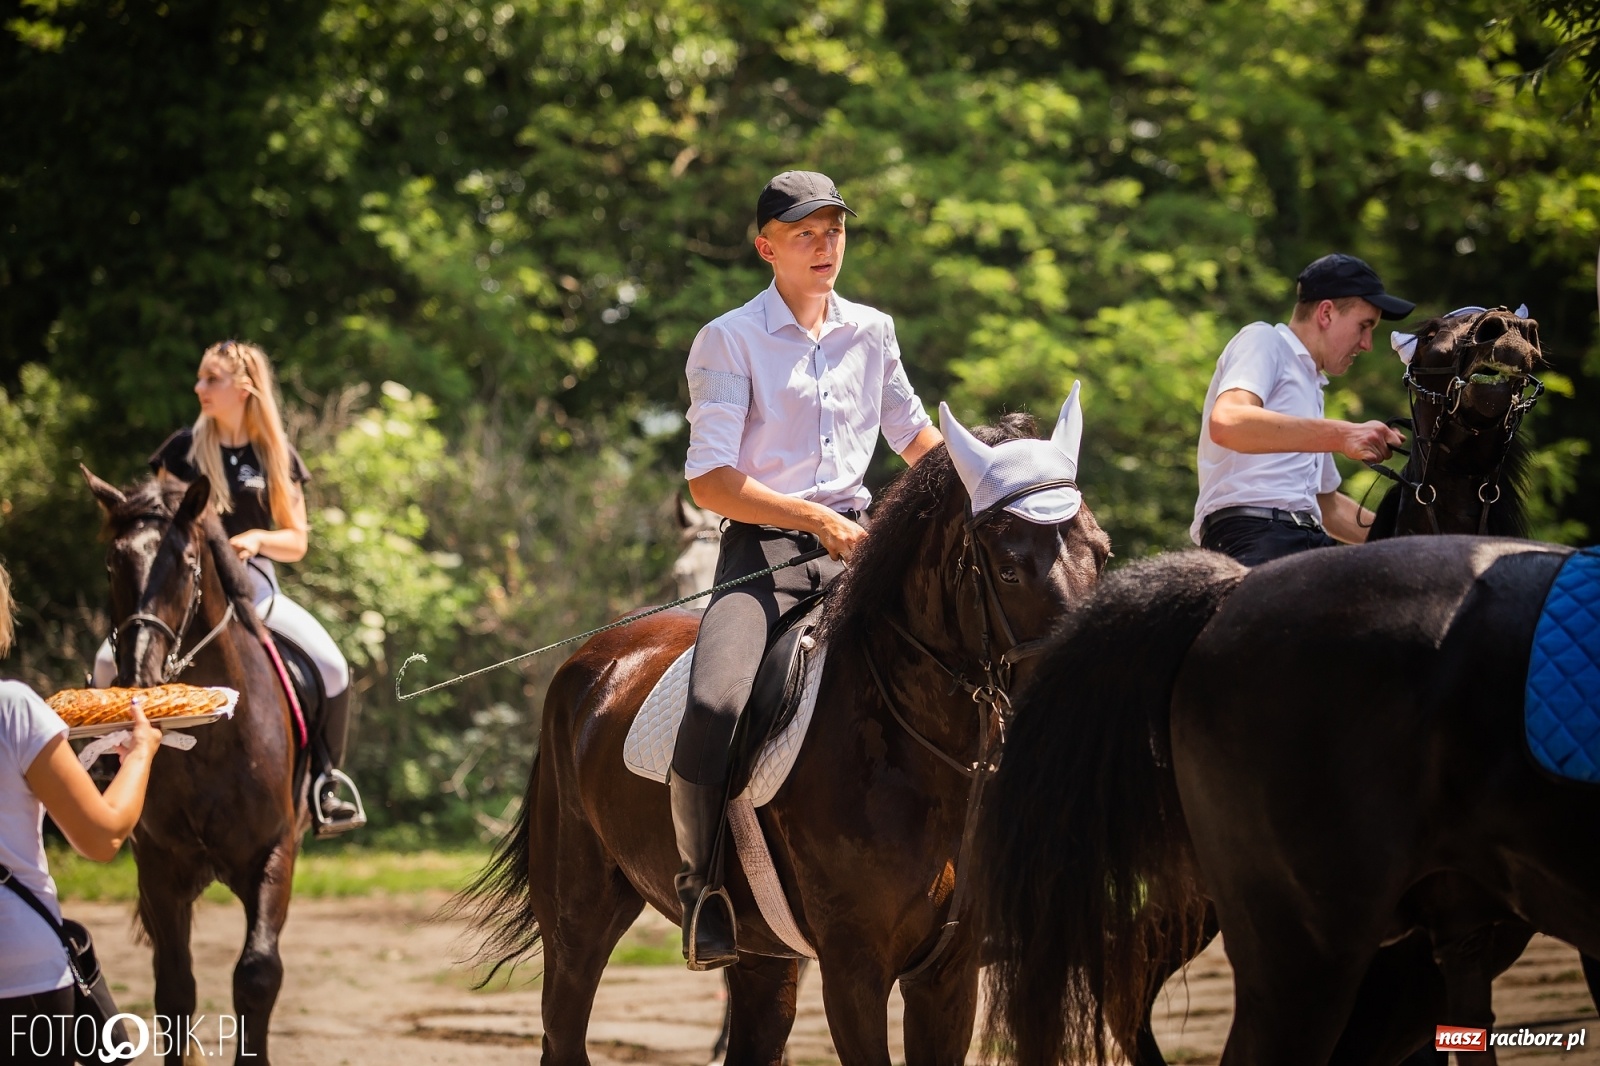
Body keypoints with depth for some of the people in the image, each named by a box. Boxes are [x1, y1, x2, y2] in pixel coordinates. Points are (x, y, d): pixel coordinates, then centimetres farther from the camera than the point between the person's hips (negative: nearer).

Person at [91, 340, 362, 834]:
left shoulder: (276, 455, 4)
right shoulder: (184, 448, 4)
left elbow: (298, 540, 4)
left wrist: (258, 539, -15)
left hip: (253, 585, 0)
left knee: (331, 665, -21)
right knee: (109, 663, -23)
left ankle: (324, 780, -3)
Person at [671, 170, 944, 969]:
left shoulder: (871, 332, 14)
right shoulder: (729, 340, -2)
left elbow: (912, 434, 30)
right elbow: (709, 481, -9)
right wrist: (816, 520, -18)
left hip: (856, 540, 5)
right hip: (763, 544, -5)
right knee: (715, 705, -30)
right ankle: (702, 892, -15)